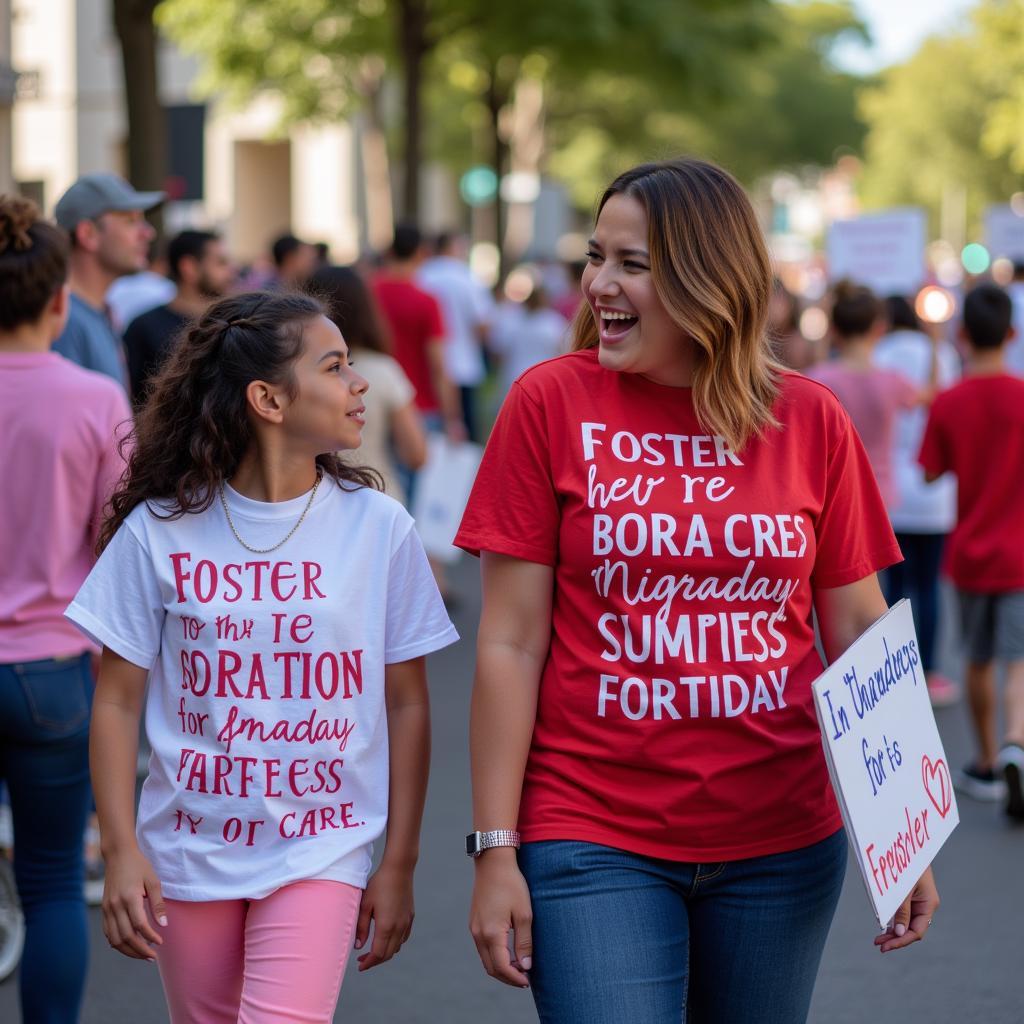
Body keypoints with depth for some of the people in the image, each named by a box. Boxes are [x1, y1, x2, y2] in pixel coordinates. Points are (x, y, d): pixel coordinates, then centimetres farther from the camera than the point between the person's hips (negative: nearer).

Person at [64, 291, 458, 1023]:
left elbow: (406, 705, 2)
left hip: (321, 853, -1)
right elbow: (118, 702, 0)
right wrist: (121, 851, -7)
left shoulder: (379, 528, -4)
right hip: (189, 854, 1)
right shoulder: (159, 531, -5)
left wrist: (399, 865, 3)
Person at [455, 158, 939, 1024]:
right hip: (595, 844, -2)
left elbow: (861, 636, 6)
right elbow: (512, 642, -4)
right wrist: (495, 849, -7)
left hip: (783, 843, 3)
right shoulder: (551, 402, -4)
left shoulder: (812, 421, 1)